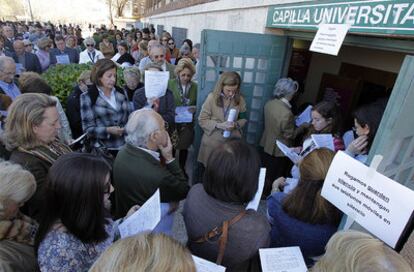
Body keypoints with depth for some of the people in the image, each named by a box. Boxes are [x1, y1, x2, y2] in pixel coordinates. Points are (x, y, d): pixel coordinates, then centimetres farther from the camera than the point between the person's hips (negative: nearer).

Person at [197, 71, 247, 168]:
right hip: (213, 141, -1)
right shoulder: (212, 97, -10)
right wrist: (218, 125, -20)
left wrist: (236, 125, -13)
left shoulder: (240, 99, -2)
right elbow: (202, 120, -7)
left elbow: (243, 119, 8)